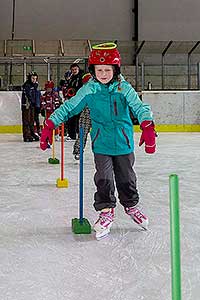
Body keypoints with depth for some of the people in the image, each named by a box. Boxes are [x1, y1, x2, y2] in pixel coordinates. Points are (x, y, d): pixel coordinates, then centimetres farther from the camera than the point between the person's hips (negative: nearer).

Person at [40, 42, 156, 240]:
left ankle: (131, 206, 36)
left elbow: (139, 106, -16)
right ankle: (106, 211, 17)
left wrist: (147, 127, -34)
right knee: (103, 179, -1)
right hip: (101, 143, 0)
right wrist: (49, 125, -10)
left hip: (124, 142, 0)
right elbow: (69, 107, -3)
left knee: (126, 178, 14)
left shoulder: (124, 88, -7)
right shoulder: (88, 90, -4)